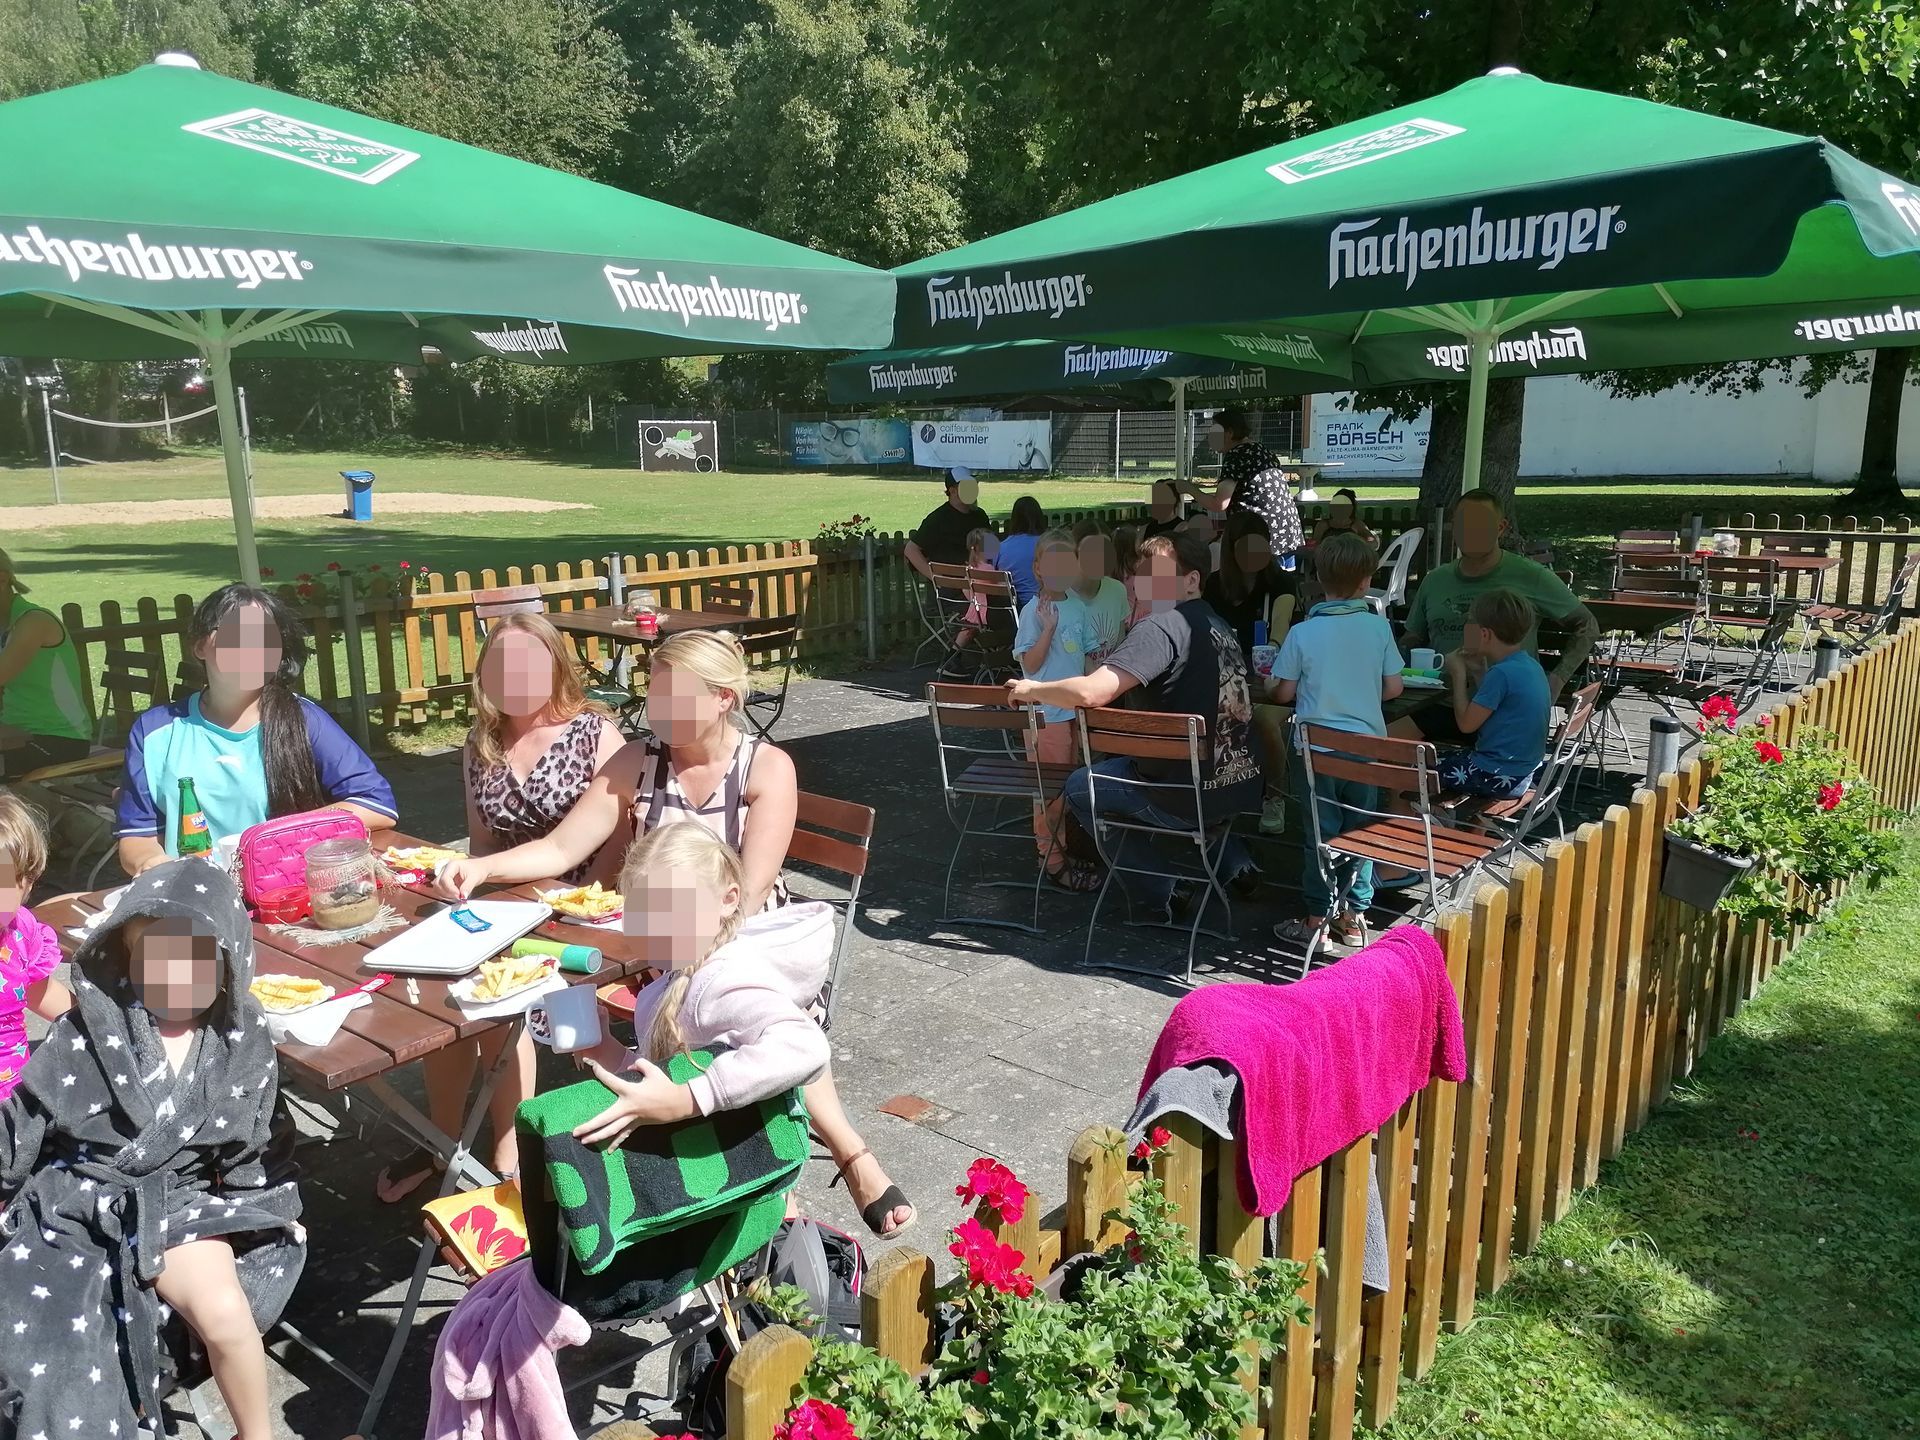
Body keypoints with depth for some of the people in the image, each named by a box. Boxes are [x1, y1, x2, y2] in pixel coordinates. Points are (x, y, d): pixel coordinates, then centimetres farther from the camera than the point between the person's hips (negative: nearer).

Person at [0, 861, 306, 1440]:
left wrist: (271, 1205, 9)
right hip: (79, 1201, 0)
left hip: (178, 1201, 0)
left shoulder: (241, 1039, -3)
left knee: (225, 1312, -24)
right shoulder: (88, 1031, -8)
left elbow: (254, 1138, 8)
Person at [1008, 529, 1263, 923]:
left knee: (1079, 787, 14)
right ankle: (1235, 865, 31)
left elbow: (1091, 692, -31)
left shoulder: (1160, 627, -19)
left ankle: (1154, 897, 18)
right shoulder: (1215, 624, 9)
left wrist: (1033, 690, -13)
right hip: (1243, 786, 8)